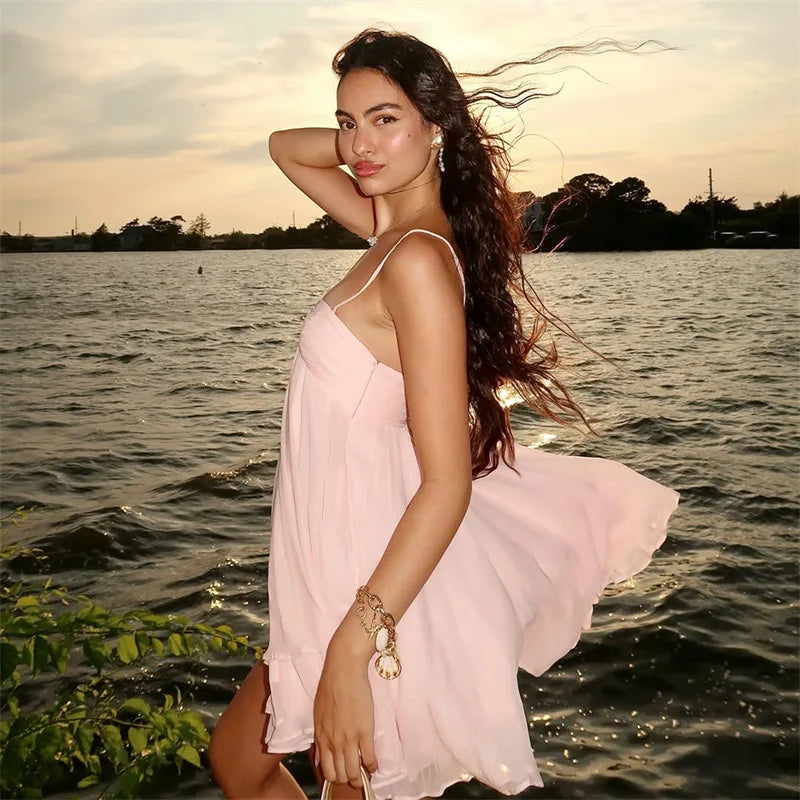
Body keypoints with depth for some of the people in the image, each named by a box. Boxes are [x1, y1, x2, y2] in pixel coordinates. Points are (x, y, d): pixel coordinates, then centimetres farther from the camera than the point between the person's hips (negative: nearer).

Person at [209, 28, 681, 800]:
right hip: (341, 565, 9)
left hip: (373, 584, -9)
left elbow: (447, 483, -26)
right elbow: (284, 147, 21)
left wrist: (350, 650, -29)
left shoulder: (419, 260, -22)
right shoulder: (393, 229, 4)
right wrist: (366, 145, 2)